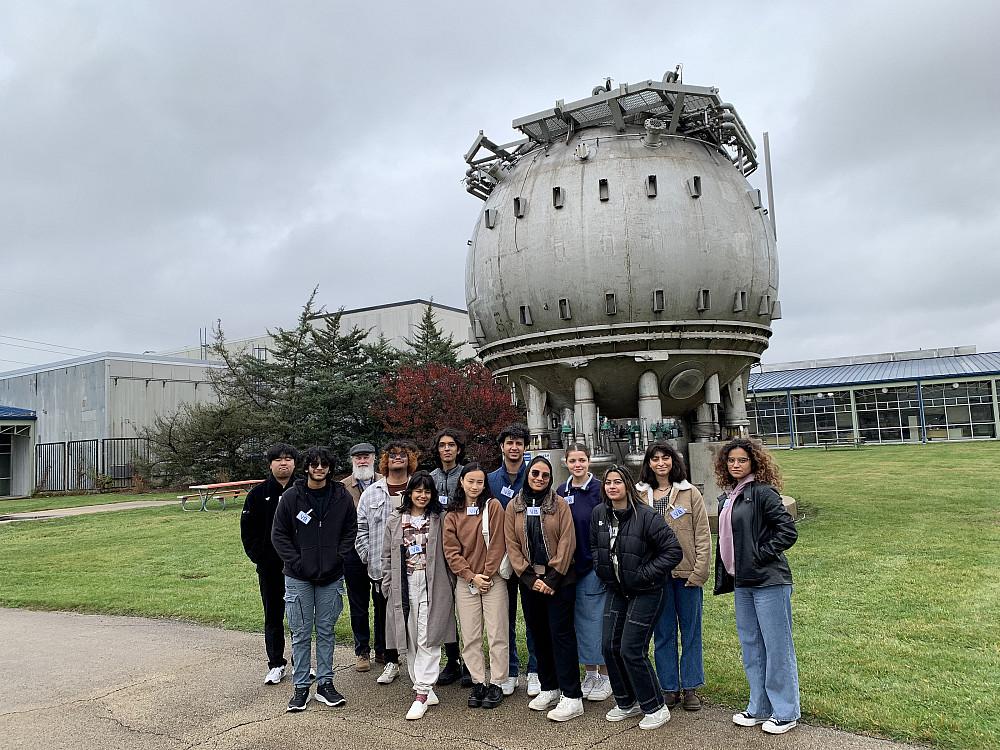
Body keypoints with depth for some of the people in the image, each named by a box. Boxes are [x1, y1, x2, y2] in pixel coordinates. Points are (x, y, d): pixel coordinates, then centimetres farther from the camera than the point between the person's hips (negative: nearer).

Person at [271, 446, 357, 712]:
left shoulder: (342, 496, -1)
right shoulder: (291, 496, -6)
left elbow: (350, 530, 7)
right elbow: (279, 534, -2)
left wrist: (338, 557, -4)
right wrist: (296, 561, -10)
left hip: (331, 576, 2)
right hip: (299, 576, -1)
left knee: (326, 631, 11)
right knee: (301, 633, 6)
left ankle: (325, 684, 21)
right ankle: (301, 687, 18)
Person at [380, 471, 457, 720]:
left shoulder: (438, 520, 3)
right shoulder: (395, 521, 8)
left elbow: (446, 554, 3)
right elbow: (387, 555, 10)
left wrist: (450, 585, -1)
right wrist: (387, 585, 4)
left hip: (432, 586, -3)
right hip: (404, 586, 3)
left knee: (428, 640, -7)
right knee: (410, 640, 7)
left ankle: (421, 693, -5)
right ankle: (426, 690, 19)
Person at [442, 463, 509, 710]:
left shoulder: (493, 506, -3)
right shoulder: (452, 514, 5)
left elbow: (497, 544, -7)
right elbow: (451, 551, 0)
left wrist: (487, 575, -9)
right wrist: (472, 576, -8)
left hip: (493, 580, -3)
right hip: (465, 582, 3)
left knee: (497, 634, 2)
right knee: (470, 637, 8)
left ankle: (496, 684, 14)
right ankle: (478, 683, 20)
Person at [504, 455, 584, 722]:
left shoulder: (560, 504, -3)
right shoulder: (513, 507, 5)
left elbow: (567, 543, -8)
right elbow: (512, 545, 1)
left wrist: (553, 578, -13)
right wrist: (530, 577, -8)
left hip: (559, 580, -3)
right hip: (529, 580, 4)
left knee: (561, 634, -4)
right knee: (539, 635, 11)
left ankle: (572, 697, 1)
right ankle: (549, 688, 25)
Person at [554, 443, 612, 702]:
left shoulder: (600, 490, -7)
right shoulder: (561, 492, 7)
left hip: (595, 564, -4)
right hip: (570, 565, 5)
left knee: (597, 618, 1)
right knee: (580, 619, 11)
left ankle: (605, 675, 15)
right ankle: (589, 673, 24)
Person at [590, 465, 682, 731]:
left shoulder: (646, 516, -20)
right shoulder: (599, 513, -1)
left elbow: (673, 551, -19)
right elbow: (594, 546, 16)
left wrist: (645, 574, -18)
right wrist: (602, 571, 4)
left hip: (645, 592, -6)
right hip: (616, 589, 7)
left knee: (631, 650, -7)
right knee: (610, 646, 8)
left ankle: (655, 708, 13)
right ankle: (627, 703, 28)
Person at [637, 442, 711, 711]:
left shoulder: (690, 493, -1)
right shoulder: (640, 495, 4)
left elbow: (703, 535, -2)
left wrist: (699, 571, -9)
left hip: (686, 573, -1)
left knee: (691, 631, 9)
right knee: (663, 633, 10)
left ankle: (690, 688, 22)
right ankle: (670, 688, 22)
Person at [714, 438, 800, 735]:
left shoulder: (762, 492, -13)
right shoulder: (726, 499, 11)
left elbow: (788, 531, -17)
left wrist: (761, 555, -15)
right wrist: (724, 577, 13)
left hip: (769, 582, -8)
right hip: (742, 583, 8)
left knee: (776, 645, 3)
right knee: (750, 645, 16)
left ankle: (785, 712, 17)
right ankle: (759, 708, 29)